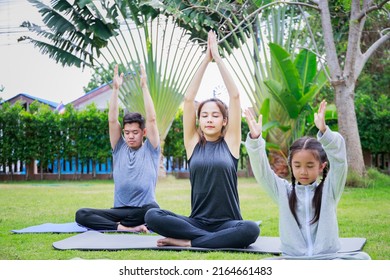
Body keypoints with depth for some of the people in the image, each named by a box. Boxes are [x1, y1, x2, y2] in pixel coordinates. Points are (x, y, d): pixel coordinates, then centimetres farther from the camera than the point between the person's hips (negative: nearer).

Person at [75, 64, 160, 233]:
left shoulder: (150, 150, 8)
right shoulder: (119, 149, 14)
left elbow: (151, 119, -3)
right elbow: (112, 120, 5)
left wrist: (144, 87, -5)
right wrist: (115, 88, -1)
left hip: (144, 209, -3)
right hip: (120, 210, 3)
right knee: (81, 214, -24)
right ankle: (127, 228, -38)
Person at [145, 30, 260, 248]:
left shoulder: (230, 142, 5)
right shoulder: (193, 142, 8)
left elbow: (235, 96, -1)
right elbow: (189, 99, 2)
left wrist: (218, 58, -1)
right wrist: (206, 60, 0)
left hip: (227, 222, -1)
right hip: (197, 221, 1)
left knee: (251, 230, -36)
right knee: (152, 216, -25)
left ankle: (186, 242, -24)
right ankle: (218, 239, -24)